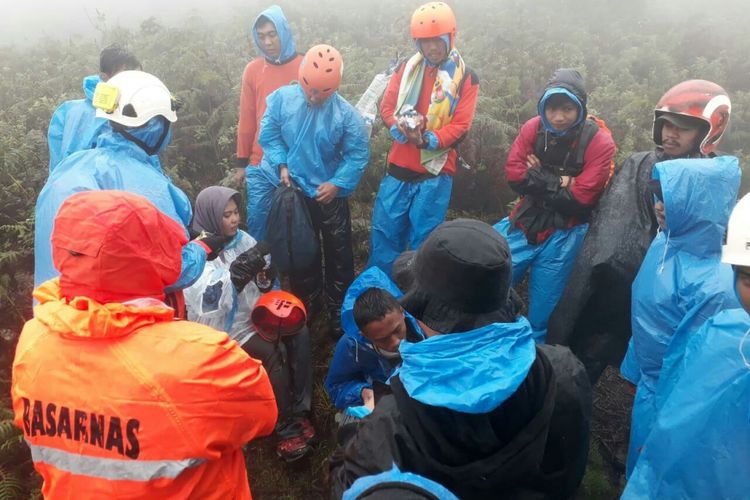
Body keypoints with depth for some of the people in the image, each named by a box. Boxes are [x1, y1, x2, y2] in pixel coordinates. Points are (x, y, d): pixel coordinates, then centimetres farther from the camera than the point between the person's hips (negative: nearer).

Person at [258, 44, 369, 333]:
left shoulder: (346, 113, -17)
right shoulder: (282, 98, -11)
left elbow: (357, 154, -12)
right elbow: (268, 134, -2)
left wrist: (337, 183, -22)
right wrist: (281, 164, -15)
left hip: (330, 195, -2)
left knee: (338, 255, 9)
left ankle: (339, 311, 28)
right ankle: (306, 304, 41)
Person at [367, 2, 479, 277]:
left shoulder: (466, 77, -1)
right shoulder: (407, 68, 8)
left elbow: (461, 125, -7)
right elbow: (387, 106, 7)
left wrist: (428, 140, -23)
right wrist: (400, 126, -16)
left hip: (435, 172, -3)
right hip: (399, 167, 3)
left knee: (423, 240, 5)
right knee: (384, 231, 8)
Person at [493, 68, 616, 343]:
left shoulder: (599, 142, -12)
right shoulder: (534, 128, -2)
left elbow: (580, 197, -17)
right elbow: (513, 173, -10)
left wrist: (537, 179, -12)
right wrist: (558, 183, -15)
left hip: (563, 234, -3)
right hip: (525, 222, 4)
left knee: (541, 314, 5)